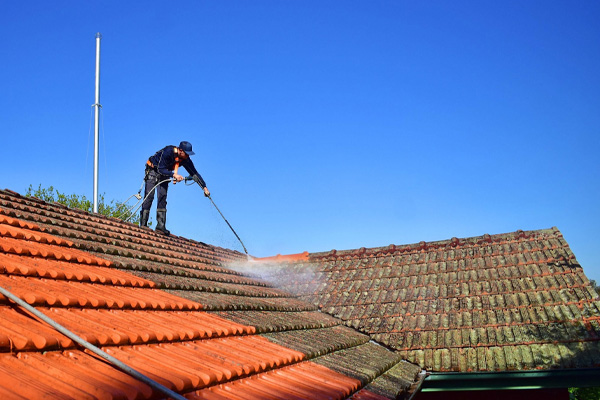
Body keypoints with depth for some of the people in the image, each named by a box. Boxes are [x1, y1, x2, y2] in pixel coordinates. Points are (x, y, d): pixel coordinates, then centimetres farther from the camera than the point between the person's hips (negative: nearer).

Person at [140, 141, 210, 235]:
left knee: (163, 197, -9)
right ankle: (143, 224, -9)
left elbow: (194, 174, -10)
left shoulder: (185, 160, -15)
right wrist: (174, 175, -41)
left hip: (164, 173, 5)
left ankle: (161, 225, -11)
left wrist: (204, 188, -16)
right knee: (149, 196, -13)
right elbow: (160, 169, -30)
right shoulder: (167, 152, -31)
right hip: (153, 170, -5)